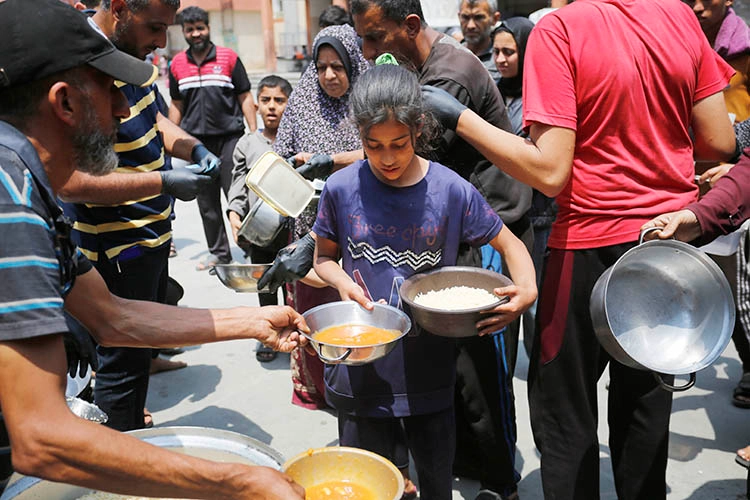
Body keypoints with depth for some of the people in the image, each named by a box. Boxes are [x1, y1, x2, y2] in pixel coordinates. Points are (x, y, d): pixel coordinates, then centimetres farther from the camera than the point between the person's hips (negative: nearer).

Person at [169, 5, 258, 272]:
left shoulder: (229, 57, 1)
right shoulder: (177, 64, 9)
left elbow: (245, 97, 3)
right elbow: (176, 105, 16)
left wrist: (253, 132, -5)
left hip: (229, 137, -3)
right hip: (195, 142, 4)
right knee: (206, 201, 9)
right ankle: (218, 252, 20)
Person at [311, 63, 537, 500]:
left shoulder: (452, 190, -9)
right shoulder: (341, 189, -6)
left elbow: (510, 245, 2)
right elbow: (324, 256, 8)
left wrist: (528, 290, -17)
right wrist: (343, 282, -14)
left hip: (428, 366, 0)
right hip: (362, 364, 0)